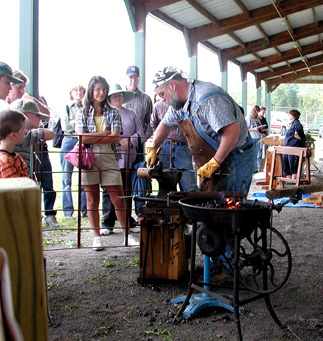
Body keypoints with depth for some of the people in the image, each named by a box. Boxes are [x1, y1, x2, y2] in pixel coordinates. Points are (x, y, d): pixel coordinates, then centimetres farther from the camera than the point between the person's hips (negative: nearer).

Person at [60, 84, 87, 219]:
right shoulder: (66, 107, 12)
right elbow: (64, 125, 0)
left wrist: (73, 122, -7)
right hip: (69, 141, 0)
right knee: (67, 177, 0)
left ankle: (85, 209, 4)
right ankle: (68, 211, 6)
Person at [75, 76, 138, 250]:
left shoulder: (113, 113, 9)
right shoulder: (82, 113, 9)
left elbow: (115, 137, -4)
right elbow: (82, 138, -5)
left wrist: (92, 138, -7)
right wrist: (104, 133, -4)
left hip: (109, 158, 0)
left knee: (119, 199, -1)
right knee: (92, 200, 3)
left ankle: (127, 235, 9)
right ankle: (97, 237, 13)